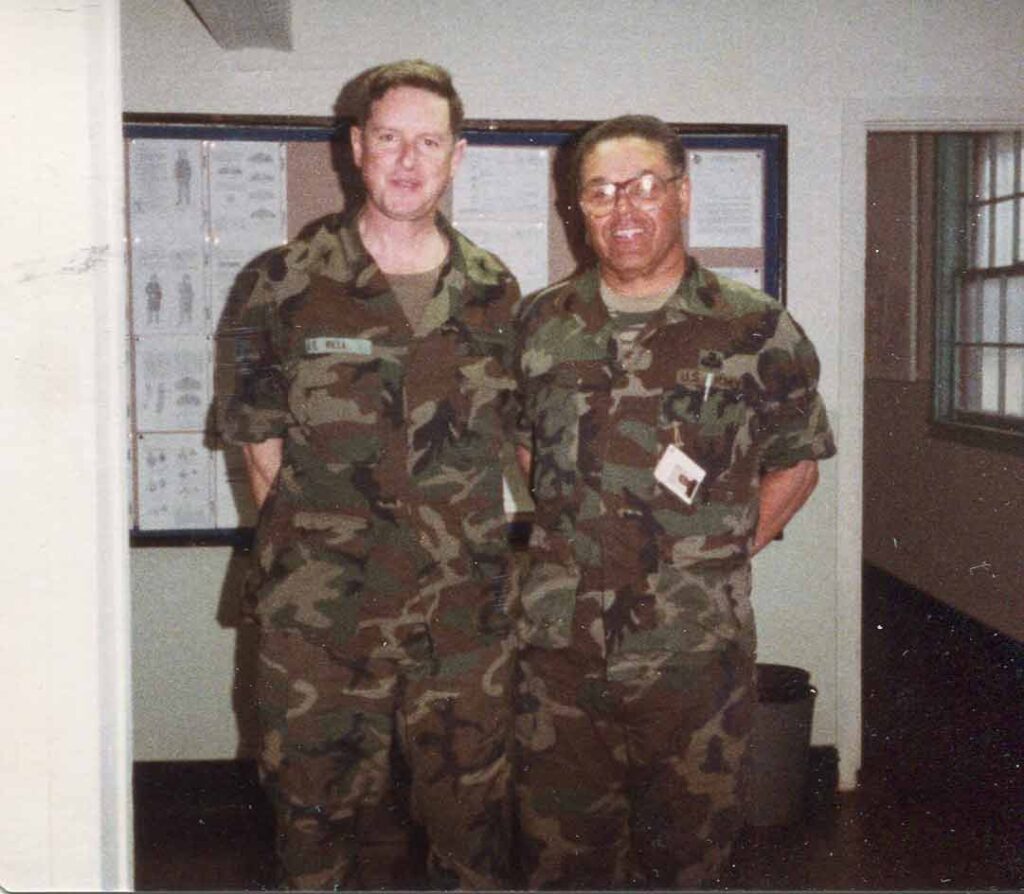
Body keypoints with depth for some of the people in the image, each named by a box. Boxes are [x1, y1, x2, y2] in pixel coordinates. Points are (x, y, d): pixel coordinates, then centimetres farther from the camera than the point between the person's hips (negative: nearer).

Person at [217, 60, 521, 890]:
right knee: (333, 826, 8)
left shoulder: (492, 292, 7)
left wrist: (453, 535, 8)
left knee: (473, 826, 10)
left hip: (464, 620, 2)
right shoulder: (287, 283, 0)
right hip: (321, 621, -2)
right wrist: (312, 543, -2)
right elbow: (260, 439, 3)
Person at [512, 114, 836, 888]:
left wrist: (722, 556, 1)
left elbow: (797, 461, 9)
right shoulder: (542, 324, 5)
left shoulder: (757, 332, -3)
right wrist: (570, 538, 9)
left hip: (695, 656, -2)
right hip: (559, 648, 2)